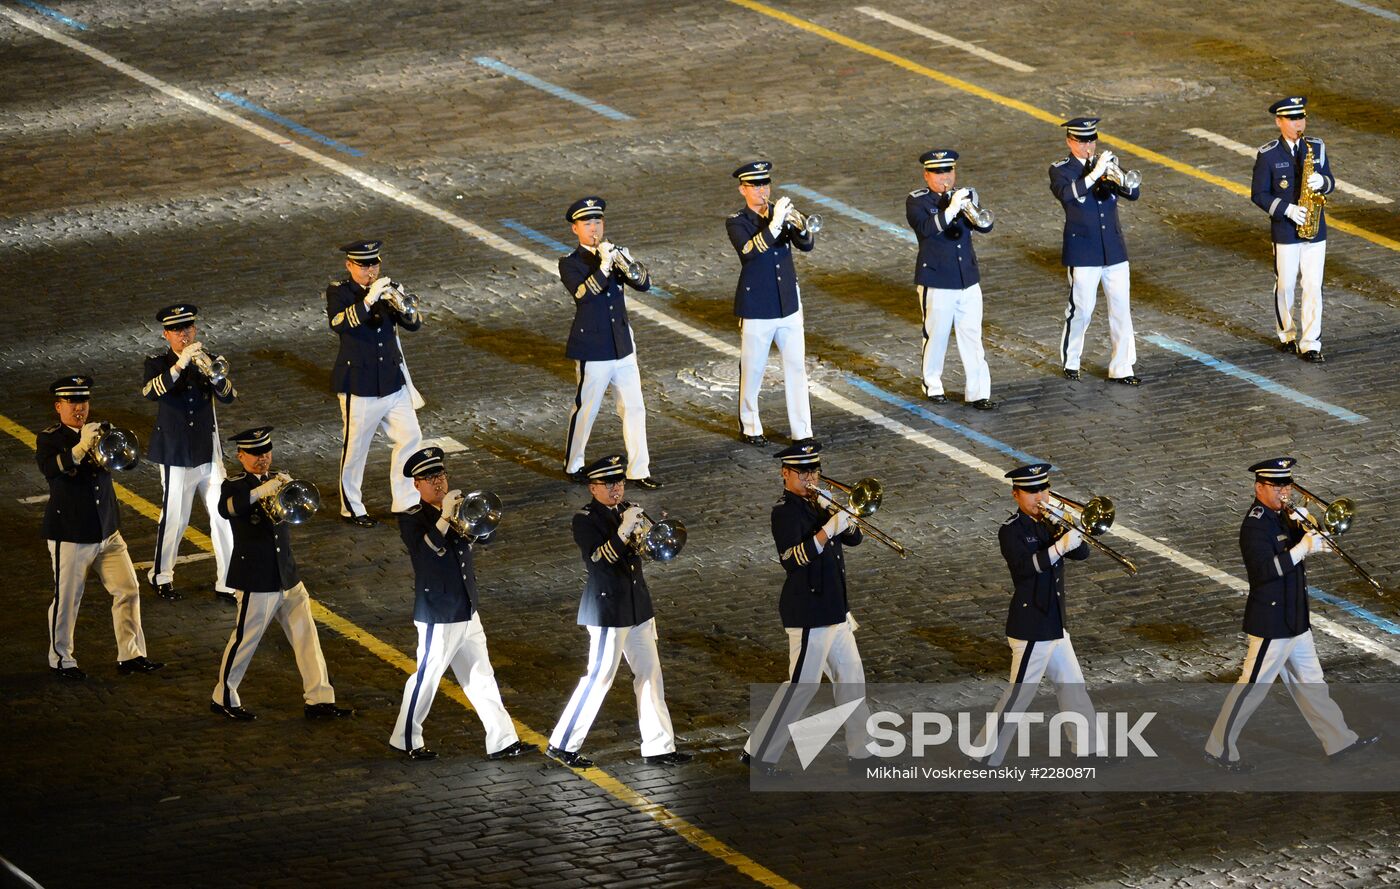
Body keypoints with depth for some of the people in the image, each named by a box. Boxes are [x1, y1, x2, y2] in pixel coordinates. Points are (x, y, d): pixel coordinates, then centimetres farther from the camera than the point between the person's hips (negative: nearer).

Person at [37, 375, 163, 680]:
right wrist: (81, 447, -38)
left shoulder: (98, 433, 9)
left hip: (107, 531, 5)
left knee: (128, 591, 2)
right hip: (70, 535, -5)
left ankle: (130, 655, 9)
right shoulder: (49, 438, -7)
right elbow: (48, 466, -26)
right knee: (67, 600, 3)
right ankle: (61, 660, 17)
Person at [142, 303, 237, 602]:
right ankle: (161, 576, 26)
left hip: (208, 453, 3)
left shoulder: (206, 360, 4)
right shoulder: (158, 364, -5)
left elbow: (229, 396, -10)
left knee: (222, 516, -1)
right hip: (175, 455, -3)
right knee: (174, 519, 5)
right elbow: (151, 392, -27)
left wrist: (212, 372, -30)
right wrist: (179, 366, -38)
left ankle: (226, 583, 7)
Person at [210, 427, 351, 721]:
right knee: (245, 640, 3)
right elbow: (226, 509, -30)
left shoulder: (277, 482, 10)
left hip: (288, 576, 6)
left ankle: (319, 700, 10)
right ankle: (224, 699, 18)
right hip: (256, 581, -6)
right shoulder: (235, 486, -8)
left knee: (307, 638, 5)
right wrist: (261, 491, -40)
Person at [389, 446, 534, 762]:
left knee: (481, 677, 9)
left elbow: (483, 534, -1)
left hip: (467, 612, 7)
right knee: (426, 678, 4)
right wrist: (446, 517, -34)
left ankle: (501, 741, 12)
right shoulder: (412, 519, -11)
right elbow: (428, 550, -27)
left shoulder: (457, 509, 9)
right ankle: (406, 740, 19)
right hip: (437, 615, -7)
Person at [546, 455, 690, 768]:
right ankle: (562, 745, 7)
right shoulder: (585, 519, -12)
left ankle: (658, 747, 15)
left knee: (650, 675, 9)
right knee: (599, 677, -3)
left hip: (638, 607, 7)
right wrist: (624, 530, -31)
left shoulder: (627, 511, 8)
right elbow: (598, 559, -24)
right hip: (607, 609, -7)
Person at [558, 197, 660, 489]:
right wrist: (604, 266, -33)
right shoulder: (570, 264, -7)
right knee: (585, 410, 5)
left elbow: (644, 284, -3)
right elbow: (583, 294, -25)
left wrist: (625, 263, -20)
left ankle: (639, 470, 9)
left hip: (623, 347, 5)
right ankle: (573, 466, 23)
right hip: (592, 351, -5)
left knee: (634, 409, 3)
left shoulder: (615, 254, 8)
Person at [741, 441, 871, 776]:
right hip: (808, 613, -9)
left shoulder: (817, 504, 10)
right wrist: (827, 530, -35)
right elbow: (793, 558, -29)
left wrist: (839, 514, -11)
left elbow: (854, 537, 8)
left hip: (835, 610, 9)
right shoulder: (785, 511, -16)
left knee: (851, 678, 14)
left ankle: (861, 749, 25)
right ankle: (758, 753, 2)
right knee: (801, 685, -5)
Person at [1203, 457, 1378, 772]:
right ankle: (1219, 749, 7)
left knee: (1310, 684, 17)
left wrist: (1305, 527, -8)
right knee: (1252, 687, -1)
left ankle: (1339, 740, 25)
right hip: (1271, 623, -9)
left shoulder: (1282, 516, 9)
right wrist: (1303, 548, -29)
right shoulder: (1256, 524, -20)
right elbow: (1264, 570, -29)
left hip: (1295, 621, 9)